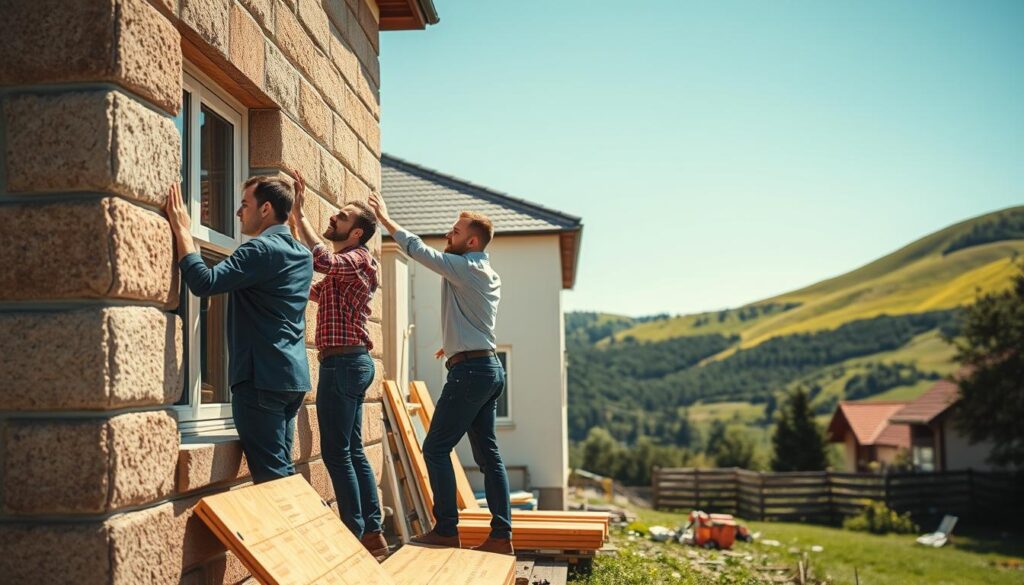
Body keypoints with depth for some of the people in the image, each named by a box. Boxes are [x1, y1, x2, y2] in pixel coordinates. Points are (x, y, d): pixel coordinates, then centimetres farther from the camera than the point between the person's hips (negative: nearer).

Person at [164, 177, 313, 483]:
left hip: (261, 377, -9)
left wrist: (182, 231, -10)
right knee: (282, 472, 13)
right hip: (292, 376, 9)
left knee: (270, 474, -8)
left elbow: (204, 282, -21)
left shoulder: (262, 250, -12)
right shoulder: (302, 255, 16)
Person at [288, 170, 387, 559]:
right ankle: (372, 533, 14)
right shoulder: (343, 266, 22)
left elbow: (321, 259, -28)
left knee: (336, 452, -8)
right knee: (352, 451, 11)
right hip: (351, 362, 10)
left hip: (343, 362, -10)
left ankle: (356, 535, -6)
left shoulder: (356, 259, -9)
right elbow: (313, 290, 24)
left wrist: (298, 213, -21)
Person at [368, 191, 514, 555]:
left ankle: (446, 530, -4)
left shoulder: (464, 267, -10)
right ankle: (501, 535, 7)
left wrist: (385, 219, -2)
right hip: (490, 368, 10)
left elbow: (420, 251, -10)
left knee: (436, 448, -4)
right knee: (487, 454, 8)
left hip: (470, 370, -10)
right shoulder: (489, 276, 18)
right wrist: (455, 346, 29)